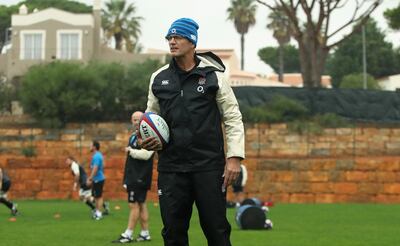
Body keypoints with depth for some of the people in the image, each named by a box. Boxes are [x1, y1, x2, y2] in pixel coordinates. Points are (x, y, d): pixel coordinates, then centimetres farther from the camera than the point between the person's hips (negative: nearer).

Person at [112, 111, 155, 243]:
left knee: (134, 205, -9)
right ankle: (145, 234, 13)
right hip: (133, 177, 9)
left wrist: (130, 150, -10)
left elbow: (145, 154, -24)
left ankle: (128, 235, -8)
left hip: (140, 178, -9)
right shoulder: (133, 136, 18)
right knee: (141, 205, 10)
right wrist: (126, 179, 22)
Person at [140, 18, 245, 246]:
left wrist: (234, 157, -8)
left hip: (209, 166, -3)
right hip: (171, 167, 3)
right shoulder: (159, 78, 9)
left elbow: (233, 117, 1)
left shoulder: (213, 75, 0)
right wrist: (147, 140, 1)